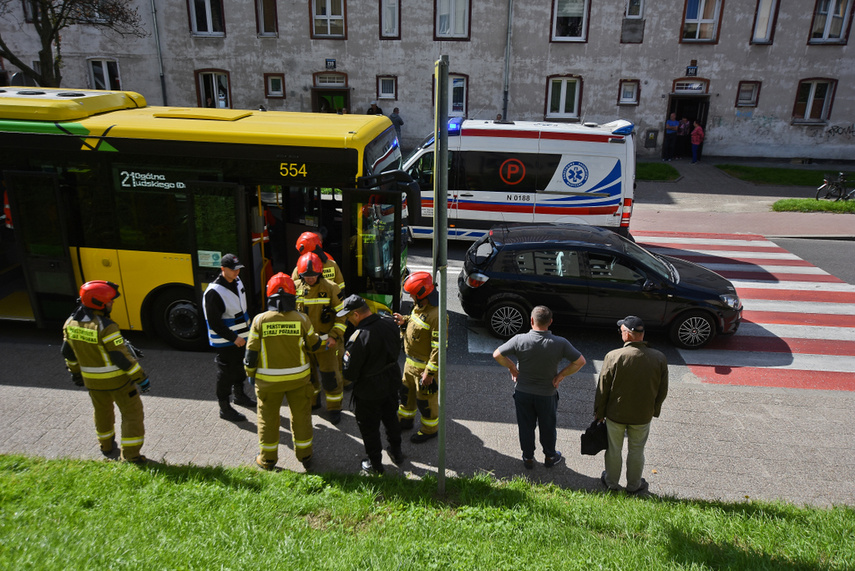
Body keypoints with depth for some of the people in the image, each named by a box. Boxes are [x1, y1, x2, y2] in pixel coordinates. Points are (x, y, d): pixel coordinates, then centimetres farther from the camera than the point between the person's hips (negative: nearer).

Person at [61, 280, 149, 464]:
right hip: (117, 380, -7)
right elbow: (122, 357, -25)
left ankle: (107, 447, 46)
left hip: (92, 380, 7)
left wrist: (75, 372, 25)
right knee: (132, 413, 9)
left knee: (102, 411, 27)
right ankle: (130, 454, 11)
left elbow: (68, 352, 8)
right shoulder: (106, 327, -27)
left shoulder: (71, 323, -5)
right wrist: (141, 378, -16)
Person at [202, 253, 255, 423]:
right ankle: (224, 408, 15)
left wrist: (246, 328, 17)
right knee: (226, 373, 2)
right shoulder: (214, 292, -24)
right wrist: (233, 338, -21)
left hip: (240, 338, 9)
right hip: (224, 342, -8)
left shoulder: (237, 282, 3)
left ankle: (239, 395, 44)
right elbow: (215, 323, -23)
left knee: (240, 366, 23)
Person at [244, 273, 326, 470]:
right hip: (298, 377, 1)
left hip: (268, 380, 0)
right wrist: (324, 339, 24)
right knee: (301, 415, 17)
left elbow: (252, 352, -8)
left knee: (268, 418, 17)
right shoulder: (301, 319, -11)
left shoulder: (260, 320, -13)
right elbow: (314, 345, 2)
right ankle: (305, 455, 30)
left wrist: (250, 372, 9)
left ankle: (268, 459, 30)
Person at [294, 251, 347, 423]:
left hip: (325, 341, -3)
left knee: (330, 376, 0)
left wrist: (334, 336, -15)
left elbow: (341, 315, -6)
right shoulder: (295, 288, -2)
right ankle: (312, 401, 39)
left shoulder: (330, 288, -10)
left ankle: (334, 408, 17)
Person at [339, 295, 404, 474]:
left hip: (369, 389, -7)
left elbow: (350, 372, -24)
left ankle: (375, 464, 30)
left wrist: (349, 378, -2)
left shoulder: (359, 337, -31)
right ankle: (396, 452, 45)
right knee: (391, 417, 27)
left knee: (369, 427, 15)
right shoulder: (390, 323, -10)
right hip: (392, 381, 7)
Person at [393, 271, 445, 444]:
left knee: (425, 399, 9)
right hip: (411, 362, 9)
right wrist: (405, 321, 0)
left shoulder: (436, 315, -31)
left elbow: (439, 348, -29)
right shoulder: (419, 306, -1)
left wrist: (429, 372, -26)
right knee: (406, 391, 24)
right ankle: (405, 420, 46)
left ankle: (430, 429, 30)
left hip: (425, 365, -9)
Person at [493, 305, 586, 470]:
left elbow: (497, 355, -16)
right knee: (548, 427, 22)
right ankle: (549, 456, 41)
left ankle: (528, 458, 35)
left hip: (522, 393, 0)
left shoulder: (520, 340, -21)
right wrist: (561, 375, -5)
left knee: (526, 426, 19)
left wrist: (512, 368, -2)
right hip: (547, 394, 0)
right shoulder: (560, 343, -20)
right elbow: (580, 361, -13)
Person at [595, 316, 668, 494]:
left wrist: (599, 412, 2)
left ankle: (611, 483, 37)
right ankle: (634, 485, 38)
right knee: (636, 451, 20)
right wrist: (655, 410, 15)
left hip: (615, 414, -2)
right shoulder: (660, 359, -14)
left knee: (614, 449, 18)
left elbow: (603, 389, -13)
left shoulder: (613, 357, -23)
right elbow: (662, 391, -2)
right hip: (643, 415, 2)